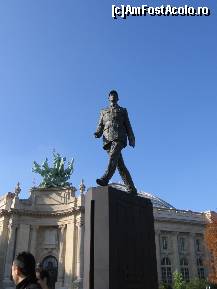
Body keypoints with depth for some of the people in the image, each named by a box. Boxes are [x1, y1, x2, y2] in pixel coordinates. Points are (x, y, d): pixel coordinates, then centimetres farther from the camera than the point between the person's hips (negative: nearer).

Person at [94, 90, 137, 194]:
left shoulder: (122, 110, 24)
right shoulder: (103, 112, 29)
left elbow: (128, 126, 16)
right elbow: (100, 125, 18)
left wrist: (131, 139, 4)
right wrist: (97, 133, -4)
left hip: (119, 137, -2)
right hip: (108, 139, 2)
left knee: (113, 156, -29)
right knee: (120, 164, -5)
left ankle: (105, 179, -48)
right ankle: (131, 188, -4)